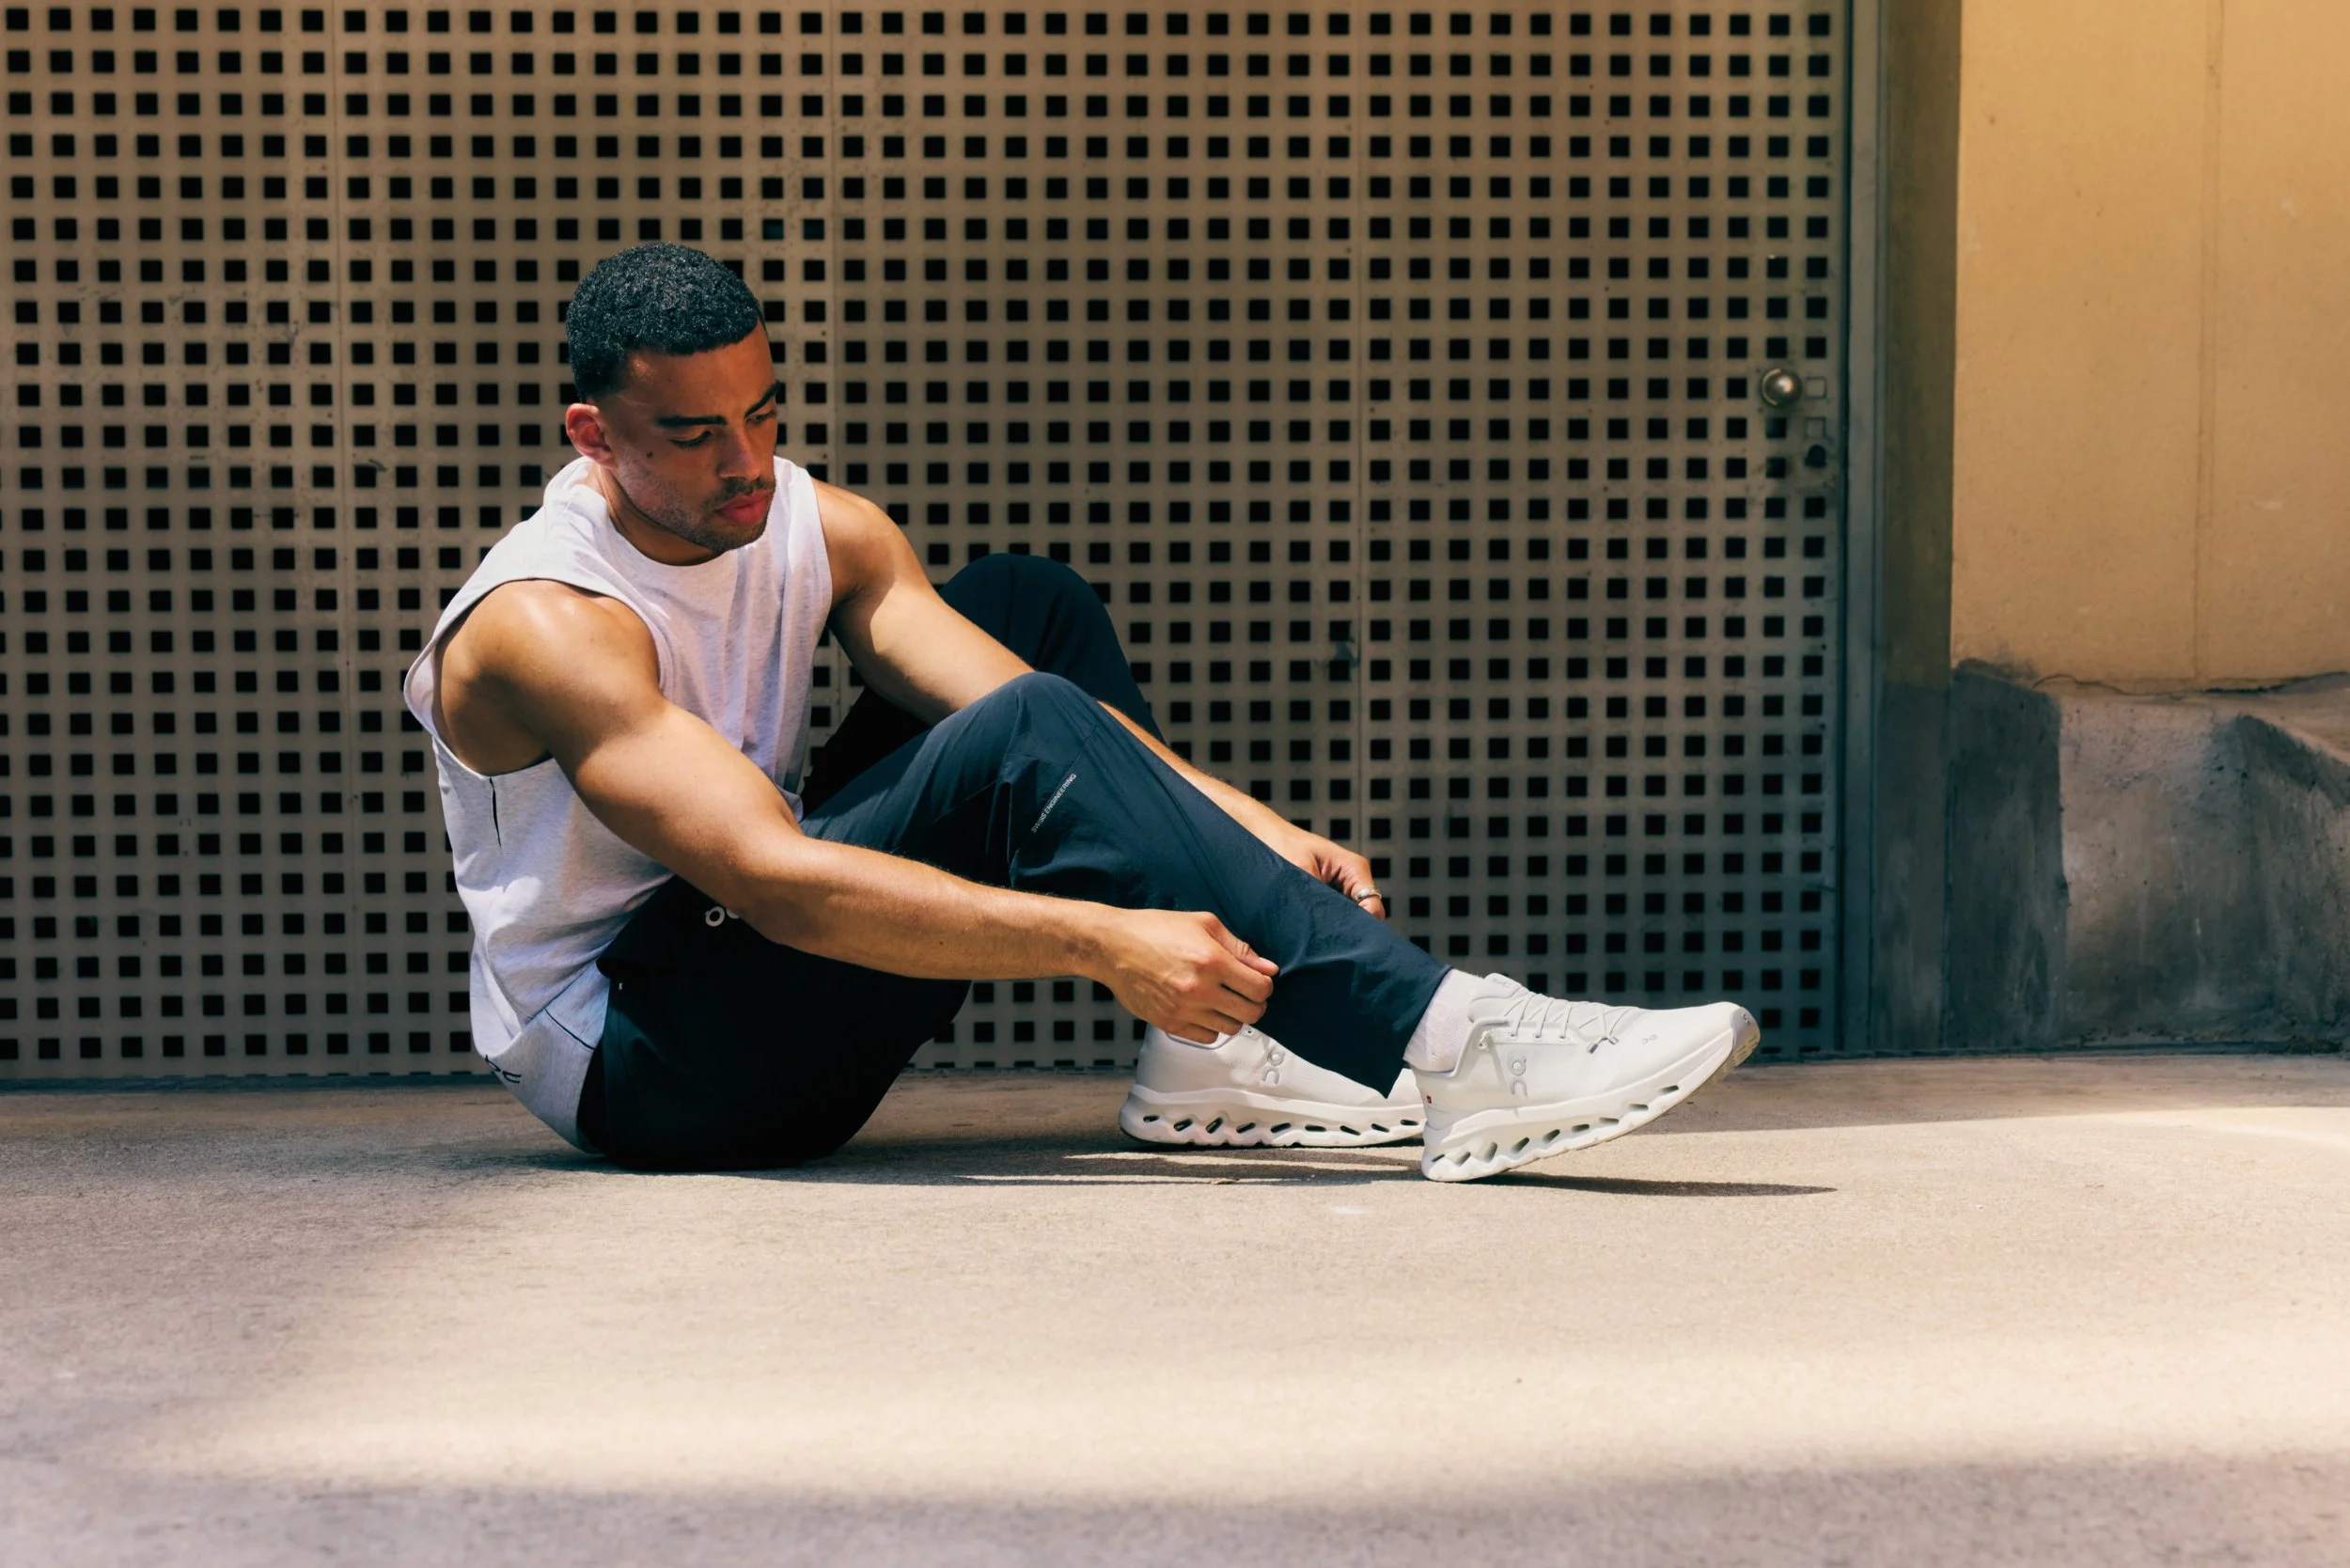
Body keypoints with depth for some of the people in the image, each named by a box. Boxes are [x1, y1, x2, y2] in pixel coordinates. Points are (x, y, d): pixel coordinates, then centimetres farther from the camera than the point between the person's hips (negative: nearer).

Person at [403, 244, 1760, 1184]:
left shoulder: (819, 530, 2)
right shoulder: (543, 626, -21)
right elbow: (774, 882, -34)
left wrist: (1256, 831, -25)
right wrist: (1104, 942, -42)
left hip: (776, 990, 8)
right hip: (633, 1063, -8)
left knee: (1027, 605, 5)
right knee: (1025, 740, -27)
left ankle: (1215, 1049, -5)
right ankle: (1448, 1049, -34)